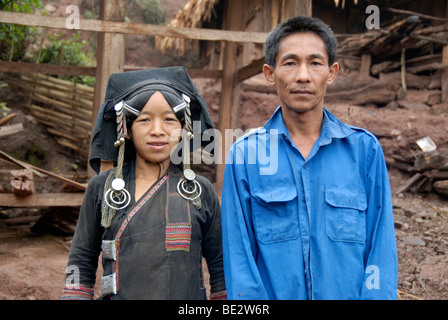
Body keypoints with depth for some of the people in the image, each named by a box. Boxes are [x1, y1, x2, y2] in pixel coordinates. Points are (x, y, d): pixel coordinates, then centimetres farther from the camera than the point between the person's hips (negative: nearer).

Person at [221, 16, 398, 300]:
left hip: (348, 293, 1)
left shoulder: (365, 149, -4)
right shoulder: (244, 154, -6)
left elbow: (381, 251, -5)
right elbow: (239, 255, -6)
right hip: (274, 292, 0)